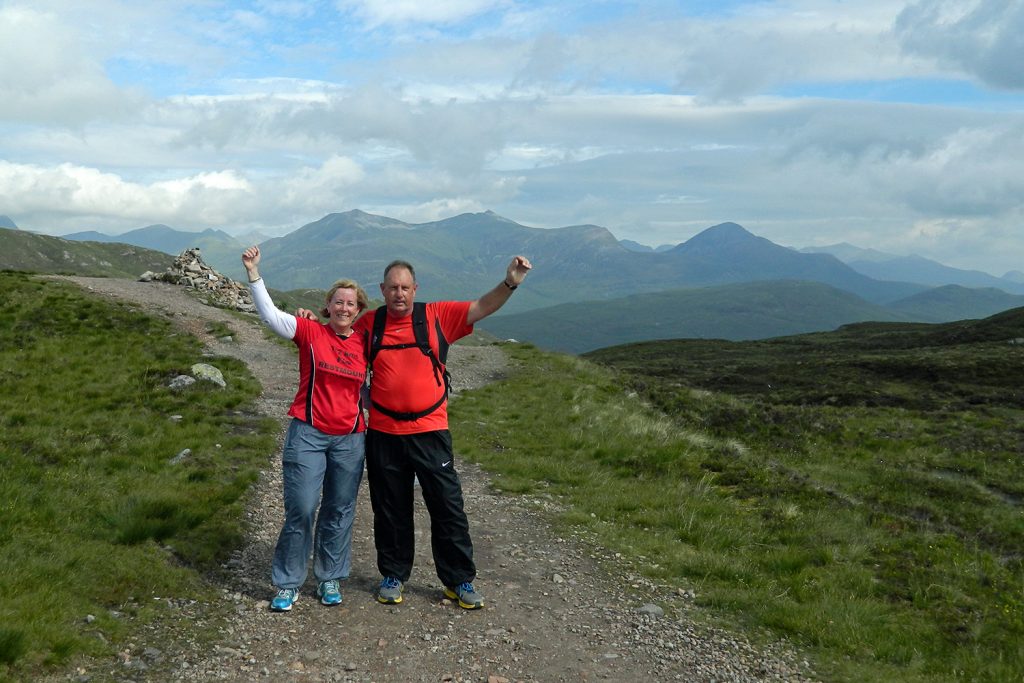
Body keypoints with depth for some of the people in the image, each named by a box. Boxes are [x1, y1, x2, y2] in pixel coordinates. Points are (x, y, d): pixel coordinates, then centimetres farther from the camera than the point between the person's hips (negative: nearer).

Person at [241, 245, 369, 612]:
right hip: (308, 434, -3)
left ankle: (330, 579, 26)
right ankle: (288, 583, 10)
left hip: (350, 439, 3)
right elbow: (270, 314, -12)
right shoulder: (311, 332, -3)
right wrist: (253, 272, -19)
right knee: (300, 510, -5)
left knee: (339, 512, 11)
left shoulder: (365, 342, 6)